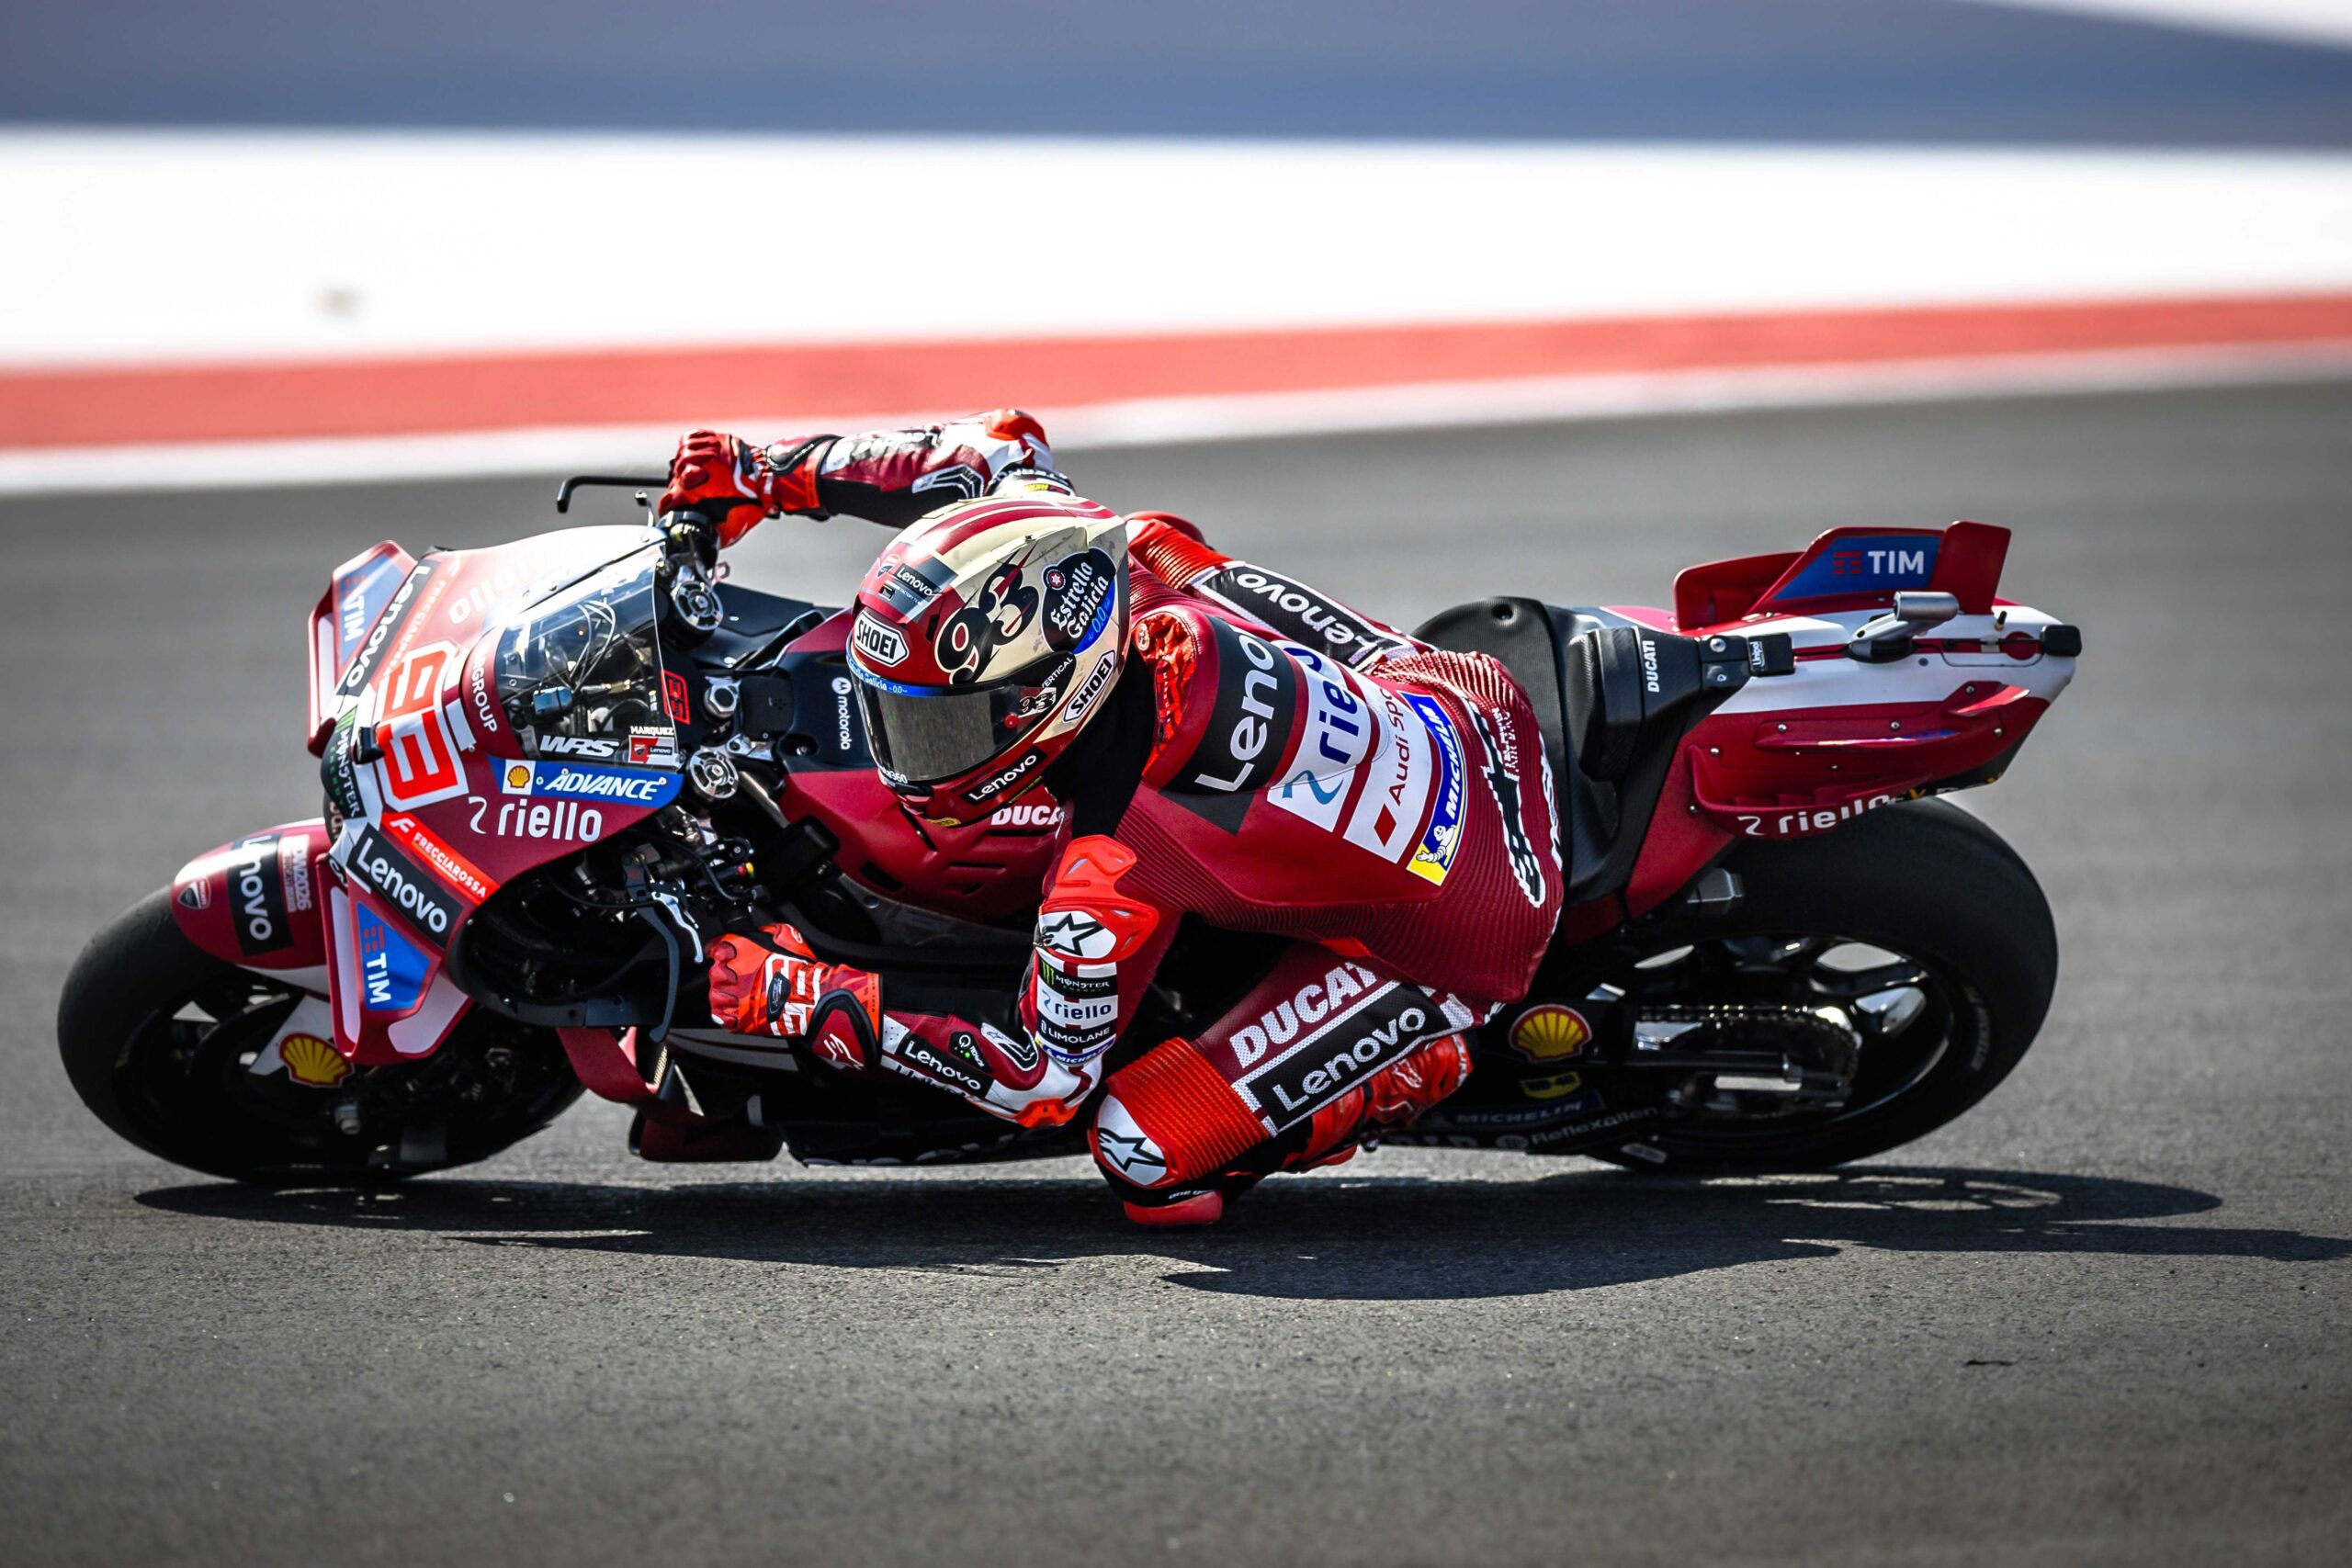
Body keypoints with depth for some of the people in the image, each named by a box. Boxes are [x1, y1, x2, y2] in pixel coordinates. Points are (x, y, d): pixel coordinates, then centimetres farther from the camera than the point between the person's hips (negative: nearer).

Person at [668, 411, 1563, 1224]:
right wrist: (768, 476, 0)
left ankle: (1423, 1064, 6)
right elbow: (1006, 448, 3)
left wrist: (804, 1000, -13)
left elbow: (1042, 1078, -16)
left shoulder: (1112, 878, -33)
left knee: (1148, 1156, -9)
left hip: (1450, 945, -7)